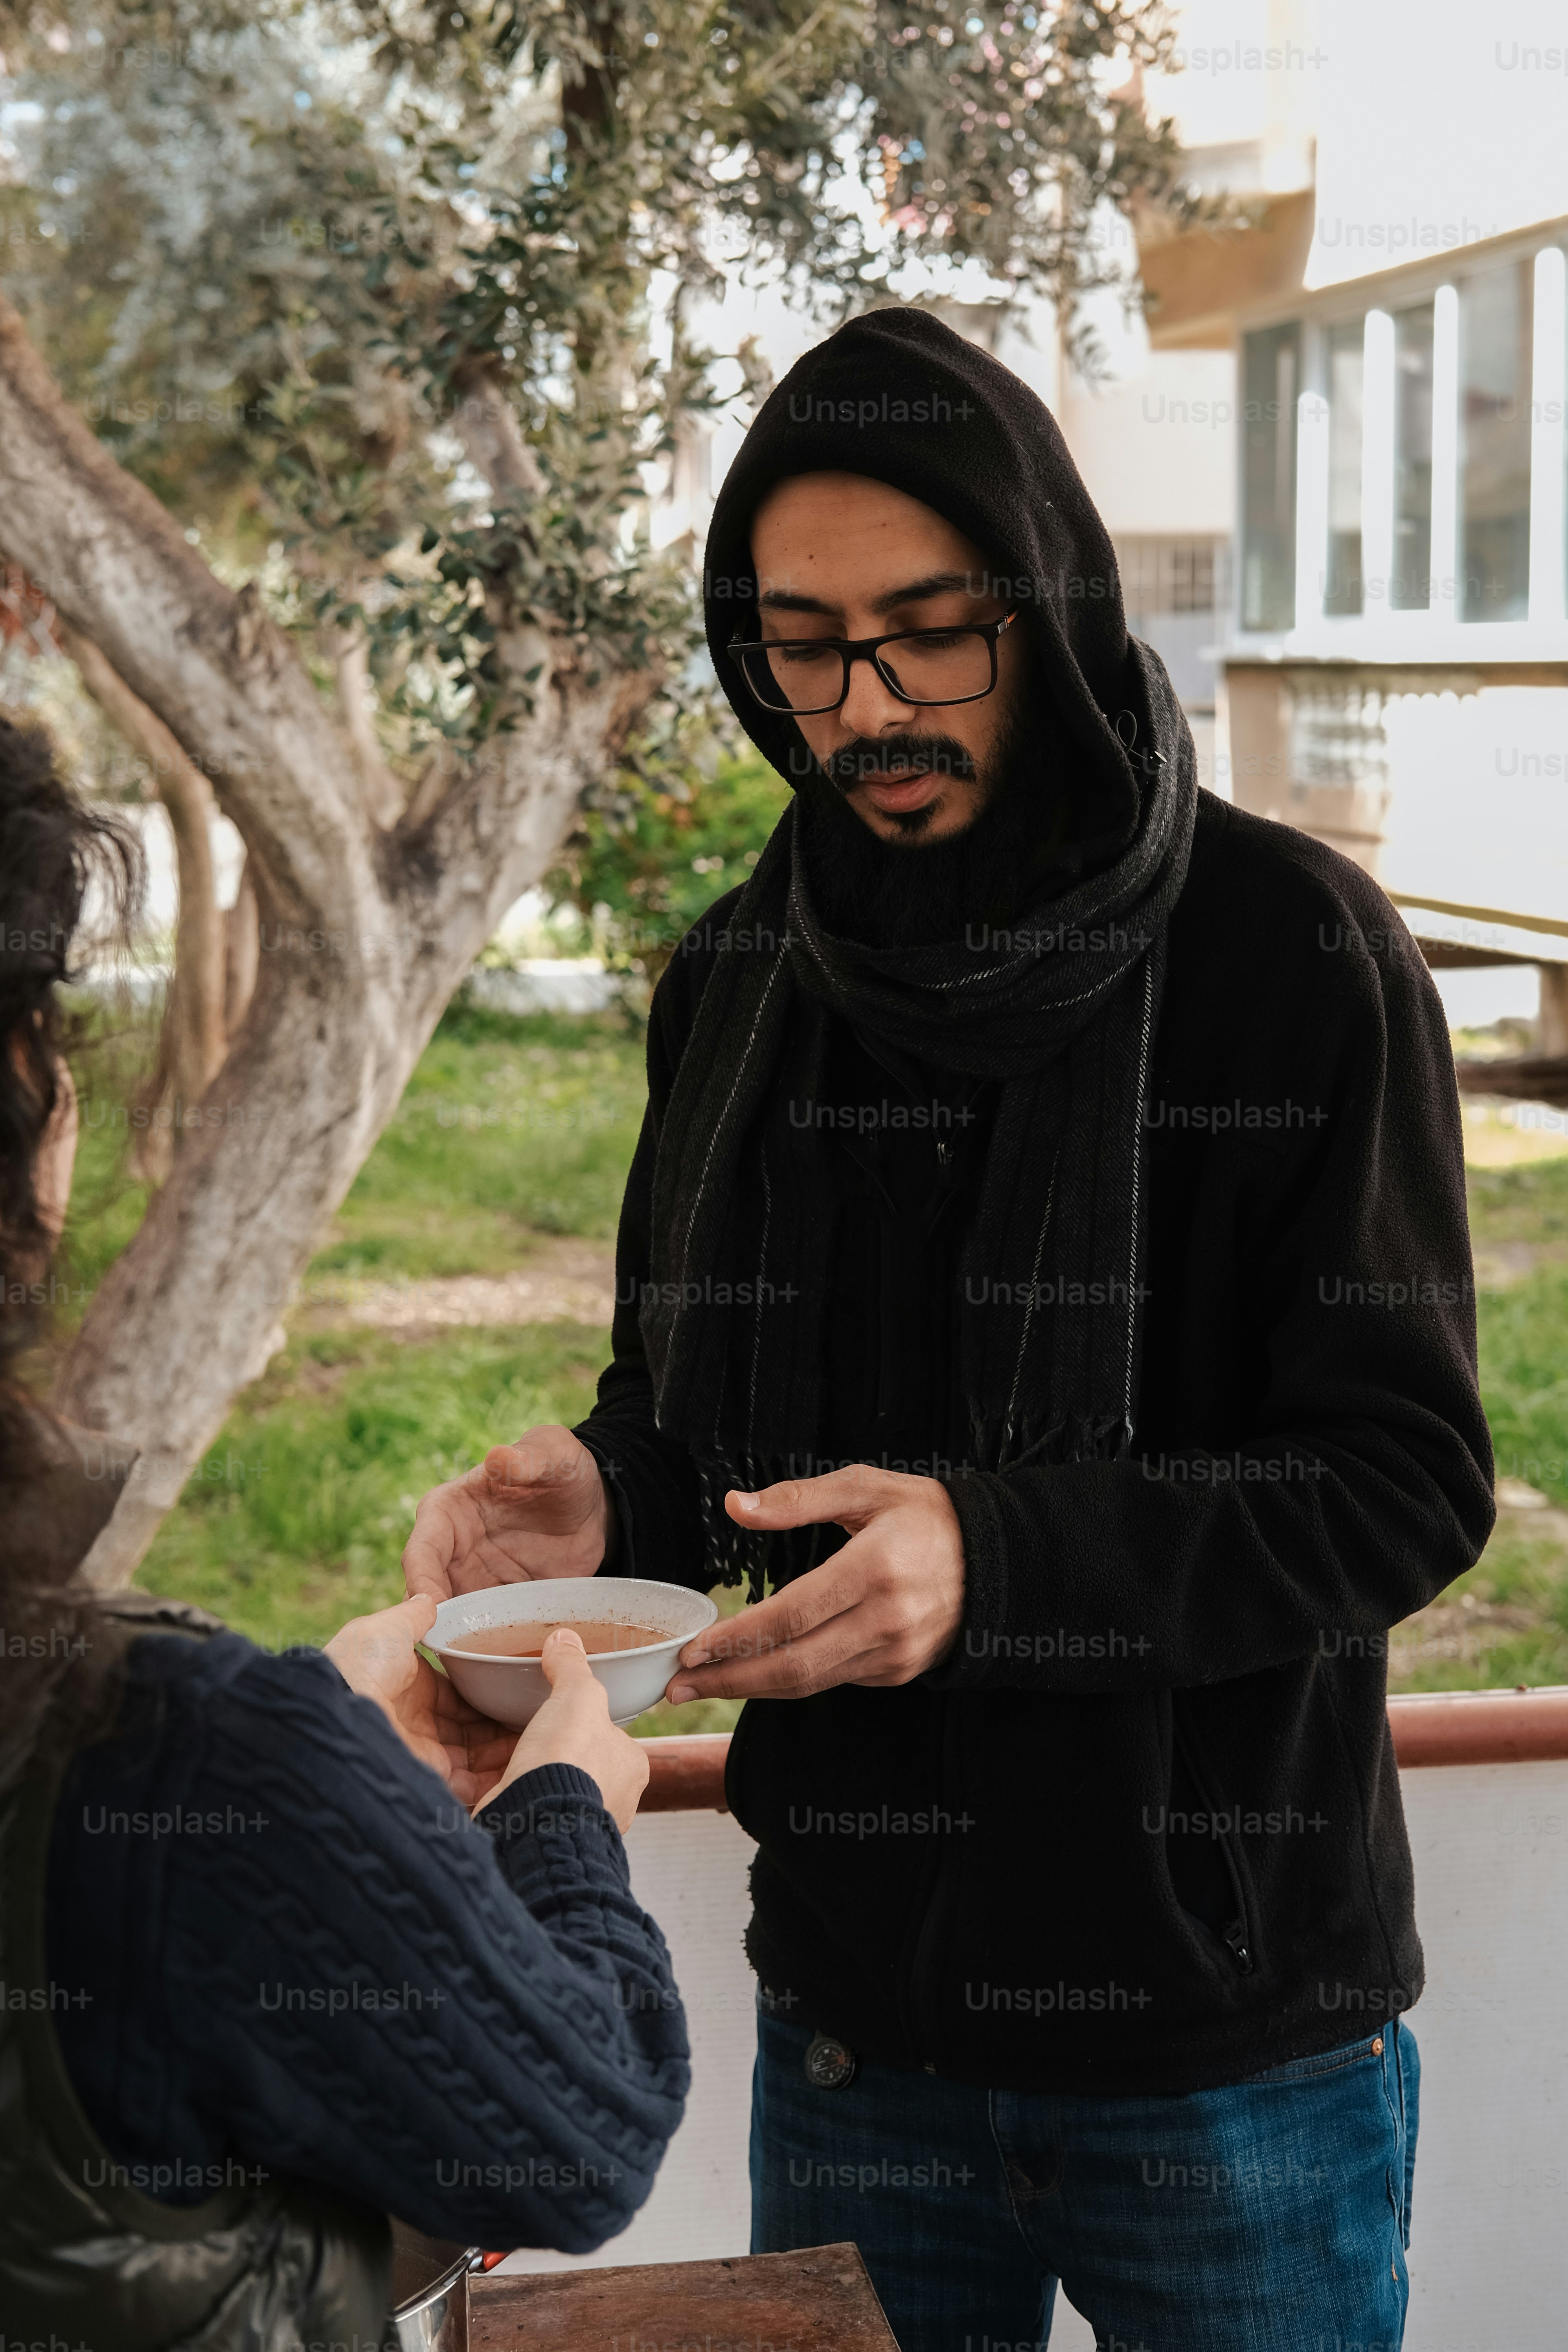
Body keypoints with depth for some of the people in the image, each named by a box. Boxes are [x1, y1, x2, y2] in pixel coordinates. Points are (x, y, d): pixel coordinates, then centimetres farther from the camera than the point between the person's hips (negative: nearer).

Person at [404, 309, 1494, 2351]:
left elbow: (1410, 1476, -14)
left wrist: (998, 1554, -28)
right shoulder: (736, 984, 2)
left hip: (1236, 2042, -4)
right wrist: (608, 1504, -11)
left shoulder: (1297, 954, -12)